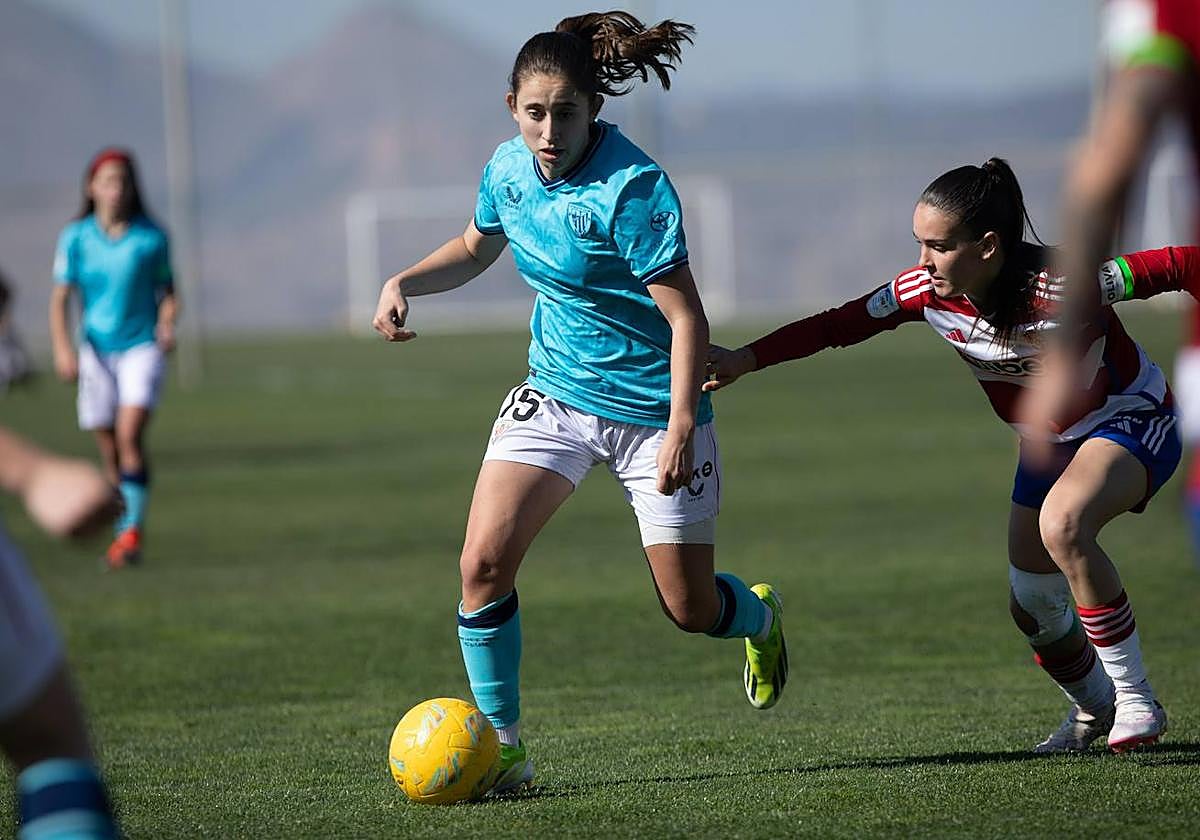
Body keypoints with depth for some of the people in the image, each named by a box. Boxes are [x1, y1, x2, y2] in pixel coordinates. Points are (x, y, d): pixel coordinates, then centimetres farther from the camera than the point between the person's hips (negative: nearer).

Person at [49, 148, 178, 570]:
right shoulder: (76, 238, -1)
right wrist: (63, 348, -12)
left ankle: (133, 529, -17)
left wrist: (167, 325, -11)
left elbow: (167, 290, 9)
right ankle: (125, 534, 19)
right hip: (96, 349, 2)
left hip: (142, 347, -2)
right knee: (108, 449, 4)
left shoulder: (151, 237, -3)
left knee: (129, 433, -21)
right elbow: (60, 298, 1)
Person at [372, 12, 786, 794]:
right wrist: (404, 281, 1)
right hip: (555, 396, 5)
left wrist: (681, 427, -29)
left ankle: (760, 617, 42)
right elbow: (474, 247, 20)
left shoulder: (632, 187, -24)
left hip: (653, 412, -5)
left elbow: (687, 318, -22)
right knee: (483, 561, -14)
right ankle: (501, 744, -3)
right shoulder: (509, 170, -3)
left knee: (690, 608, 5)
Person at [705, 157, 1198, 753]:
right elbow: (841, 324, -7)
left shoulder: (1061, 284, -36)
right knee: (1033, 608, 7)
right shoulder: (927, 291, -18)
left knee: (1061, 524, -35)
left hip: (1132, 420, -7)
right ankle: (1094, 710, 39)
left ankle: (1134, 699, -22)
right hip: (1048, 441, 7)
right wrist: (747, 359, -15)